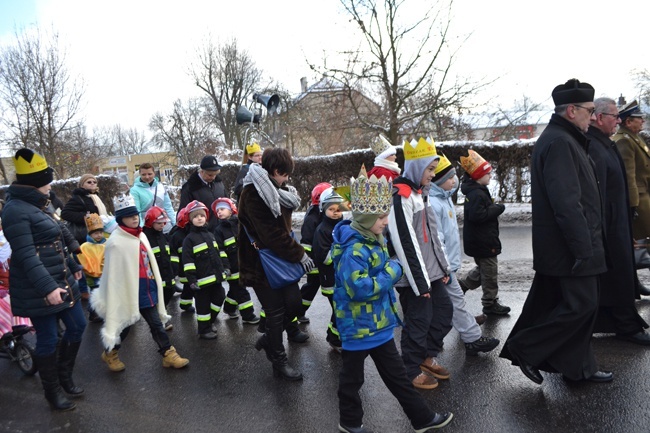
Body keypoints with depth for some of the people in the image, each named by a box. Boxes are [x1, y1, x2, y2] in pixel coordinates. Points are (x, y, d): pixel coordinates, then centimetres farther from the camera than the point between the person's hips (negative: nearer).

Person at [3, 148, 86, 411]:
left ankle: (64, 377, 34)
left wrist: (73, 266, 29)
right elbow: (26, 256, -25)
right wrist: (47, 287, -31)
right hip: (38, 290, -9)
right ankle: (53, 392, 22)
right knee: (48, 339, 3)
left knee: (77, 326, 15)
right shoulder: (16, 210, -17)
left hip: (61, 282, 10)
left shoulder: (36, 206, 13)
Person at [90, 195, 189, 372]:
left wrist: (155, 283, 18)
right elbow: (113, 274, -15)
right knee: (125, 324, 12)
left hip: (147, 289, 6)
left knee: (156, 323, 11)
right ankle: (110, 353, 37)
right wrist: (114, 302, -13)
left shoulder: (141, 236, 6)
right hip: (129, 291, -6)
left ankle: (168, 354, 19)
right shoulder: (115, 242, -16)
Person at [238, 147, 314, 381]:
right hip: (261, 262, -8)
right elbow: (271, 234, -23)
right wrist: (299, 254, -16)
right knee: (276, 311, 2)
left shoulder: (273, 190, 10)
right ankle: (279, 361, 21)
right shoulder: (253, 194, -19)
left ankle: (268, 339, 31)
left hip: (281, 258, 8)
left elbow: (283, 226, 9)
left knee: (294, 303, 6)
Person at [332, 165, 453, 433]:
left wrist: (391, 270, 2)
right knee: (352, 376, 14)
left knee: (396, 374, 20)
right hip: (358, 326, -9)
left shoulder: (373, 240, 6)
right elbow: (358, 288, -34)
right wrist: (392, 273, -23)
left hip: (379, 323, 10)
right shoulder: (354, 249, -27)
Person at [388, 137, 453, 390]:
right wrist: (420, 282, -19)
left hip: (431, 272, 10)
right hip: (414, 277, -10)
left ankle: (427, 356, 34)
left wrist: (443, 267, 17)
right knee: (419, 320, 2)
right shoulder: (400, 197, -19)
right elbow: (406, 244, -21)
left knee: (444, 311, 17)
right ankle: (412, 370, 21)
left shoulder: (420, 192, 13)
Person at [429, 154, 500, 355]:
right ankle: (474, 339, 9)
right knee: (456, 300, 0)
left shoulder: (444, 198, 11)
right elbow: (436, 239, -23)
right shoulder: (433, 204, -21)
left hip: (448, 261, 10)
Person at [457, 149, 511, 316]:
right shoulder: (477, 194, -22)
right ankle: (490, 303, 15)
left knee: (482, 268, 24)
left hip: (478, 241, 10)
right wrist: (497, 208, -20)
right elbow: (477, 215, -31)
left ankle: (461, 286, 27)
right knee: (490, 272, 3)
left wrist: (494, 208, 6)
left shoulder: (475, 191, 10)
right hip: (483, 242, -10)